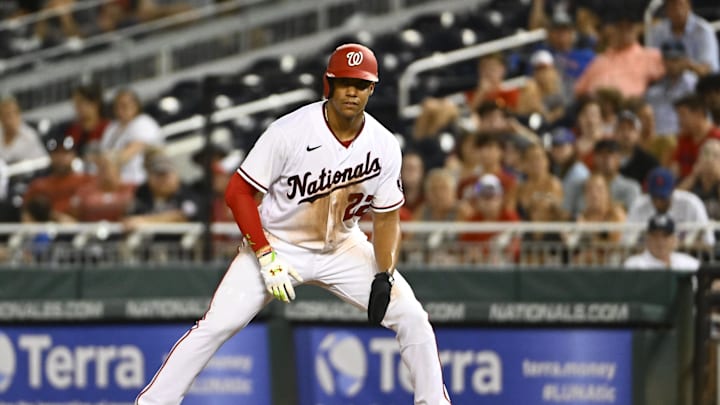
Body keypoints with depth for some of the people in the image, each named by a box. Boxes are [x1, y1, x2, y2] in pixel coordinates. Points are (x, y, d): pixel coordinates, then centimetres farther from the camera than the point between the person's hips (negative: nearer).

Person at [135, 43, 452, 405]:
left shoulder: (384, 146, -12)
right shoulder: (290, 131, -23)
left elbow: (387, 218, -2)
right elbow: (238, 191, -17)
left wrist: (384, 277, -16)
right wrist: (266, 258, -23)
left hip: (342, 248, 3)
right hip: (278, 244, -3)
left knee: (412, 319, -7)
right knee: (216, 326, -16)